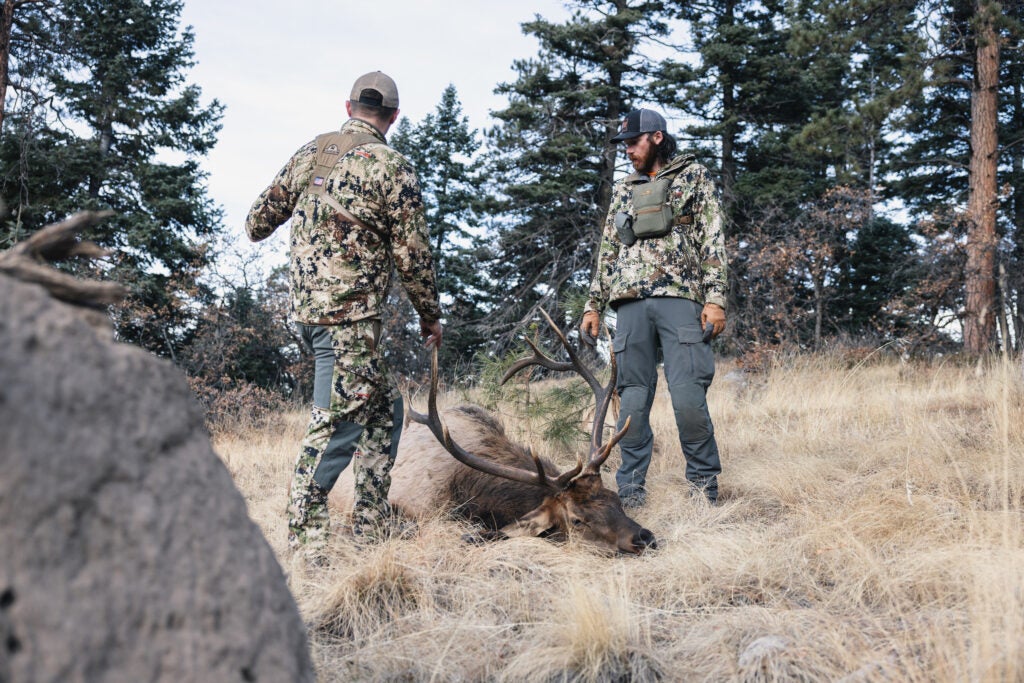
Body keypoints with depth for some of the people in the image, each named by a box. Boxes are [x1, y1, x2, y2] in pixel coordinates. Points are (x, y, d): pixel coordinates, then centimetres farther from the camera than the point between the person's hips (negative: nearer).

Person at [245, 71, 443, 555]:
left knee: (383, 409, 17)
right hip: (349, 315, -8)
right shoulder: (392, 169, -8)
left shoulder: (309, 153, 10)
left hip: (305, 306, 8)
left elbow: (259, 221, 17)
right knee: (338, 423, -4)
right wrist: (430, 316, 7)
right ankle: (304, 535, -1)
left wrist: (257, 227, 41)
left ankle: (373, 521, 23)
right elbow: (412, 256, -6)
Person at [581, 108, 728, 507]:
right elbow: (607, 252, 24)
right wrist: (593, 306, 16)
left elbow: (712, 239, 3)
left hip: (680, 298, -4)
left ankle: (704, 486, 2)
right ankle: (631, 491, 7)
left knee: (688, 398, -12)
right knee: (632, 399, 1)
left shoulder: (692, 176, 12)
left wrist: (715, 298, -8)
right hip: (630, 303, 4)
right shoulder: (623, 190, 24)